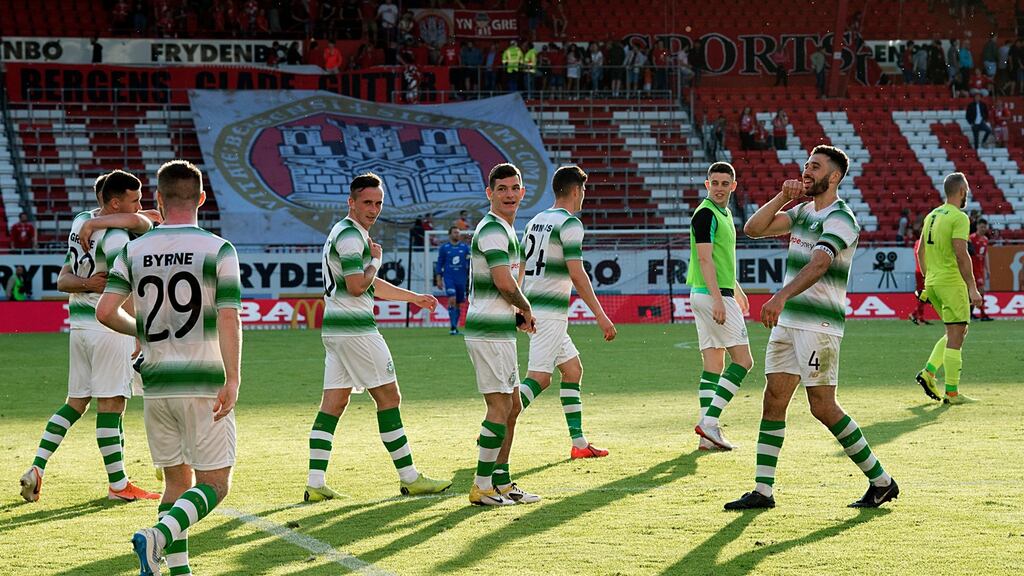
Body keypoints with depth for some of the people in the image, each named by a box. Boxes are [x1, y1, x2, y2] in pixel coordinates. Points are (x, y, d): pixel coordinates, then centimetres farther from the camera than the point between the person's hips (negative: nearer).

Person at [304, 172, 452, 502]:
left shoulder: (351, 233, 21)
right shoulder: (351, 235, -13)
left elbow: (372, 284, 31)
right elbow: (357, 286, -22)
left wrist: (414, 298, 35)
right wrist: (375, 260, -5)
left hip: (335, 329, 10)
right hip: (355, 329, -10)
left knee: (333, 404, 4)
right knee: (389, 398, -2)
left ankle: (315, 484, -1)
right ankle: (409, 478, 3)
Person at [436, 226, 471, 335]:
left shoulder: (465, 247, 8)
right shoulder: (444, 248, 3)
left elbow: (469, 264, 12)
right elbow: (439, 264, 5)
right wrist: (438, 280, -1)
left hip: (461, 279, 3)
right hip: (449, 278, -3)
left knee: (459, 303, 6)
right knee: (452, 299, -18)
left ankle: (455, 327, 16)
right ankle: (453, 327, -17)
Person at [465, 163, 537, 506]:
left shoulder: (504, 229, 19)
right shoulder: (493, 230, -14)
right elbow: (505, 283, -23)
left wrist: (516, 314, 13)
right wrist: (526, 309, -5)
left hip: (500, 332, 11)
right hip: (490, 333, -11)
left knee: (512, 407, 14)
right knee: (500, 408, -9)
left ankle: (501, 483, 20)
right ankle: (482, 487, -5)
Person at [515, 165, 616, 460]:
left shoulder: (535, 221, 15)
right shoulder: (569, 223, -10)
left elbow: (519, 270, 17)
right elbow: (576, 273, -17)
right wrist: (600, 315, -15)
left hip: (531, 308, 9)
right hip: (550, 312, -9)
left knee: (573, 369, 16)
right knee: (539, 378, -12)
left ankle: (579, 442, 16)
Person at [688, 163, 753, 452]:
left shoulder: (723, 213, 18)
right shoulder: (706, 214, -13)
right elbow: (705, 259, -21)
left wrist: (736, 290, 37)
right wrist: (718, 299, -27)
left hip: (718, 295, 10)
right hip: (711, 295, -10)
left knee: (713, 365, 6)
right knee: (743, 360, -9)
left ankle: (708, 433, 5)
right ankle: (709, 421, -13)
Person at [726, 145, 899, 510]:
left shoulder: (840, 219, -13)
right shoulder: (803, 212, 15)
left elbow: (818, 264, -30)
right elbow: (753, 229, 10)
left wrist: (782, 296, -44)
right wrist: (782, 197, -4)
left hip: (819, 325, -8)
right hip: (788, 320, 8)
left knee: (823, 407, -6)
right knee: (773, 400, 3)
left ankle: (881, 481, 6)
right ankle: (762, 491, 5)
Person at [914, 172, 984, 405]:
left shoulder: (931, 216, 13)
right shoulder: (959, 217, -12)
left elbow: (921, 250, 18)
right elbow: (961, 255, -20)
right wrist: (973, 288, -19)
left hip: (932, 282, 8)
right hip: (952, 282, -8)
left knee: (957, 332, 18)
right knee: (956, 335, -3)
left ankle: (929, 372, 7)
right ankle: (952, 393, -3)